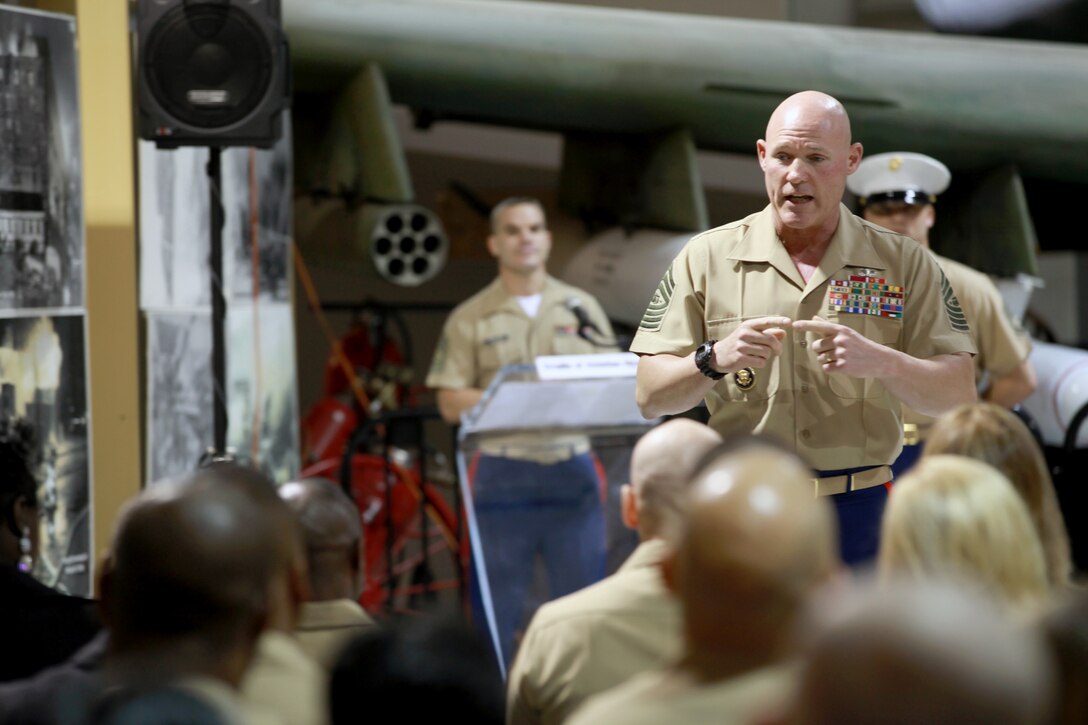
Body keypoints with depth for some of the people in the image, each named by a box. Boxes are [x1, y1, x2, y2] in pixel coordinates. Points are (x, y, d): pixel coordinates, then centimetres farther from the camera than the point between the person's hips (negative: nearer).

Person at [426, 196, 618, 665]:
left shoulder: (582, 309, 12)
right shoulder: (470, 320, 5)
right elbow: (451, 402, -1)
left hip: (573, 470, 2)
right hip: (503, 475, -2)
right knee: (498, 606, 2)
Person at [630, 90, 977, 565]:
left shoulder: (904, 264, 5)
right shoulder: (706, 257, 5)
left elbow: (958, 396, -1)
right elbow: (650, 397, 2)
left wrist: (880, 361, -18)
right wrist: (714, 360, -17)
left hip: (858, 518, 0)